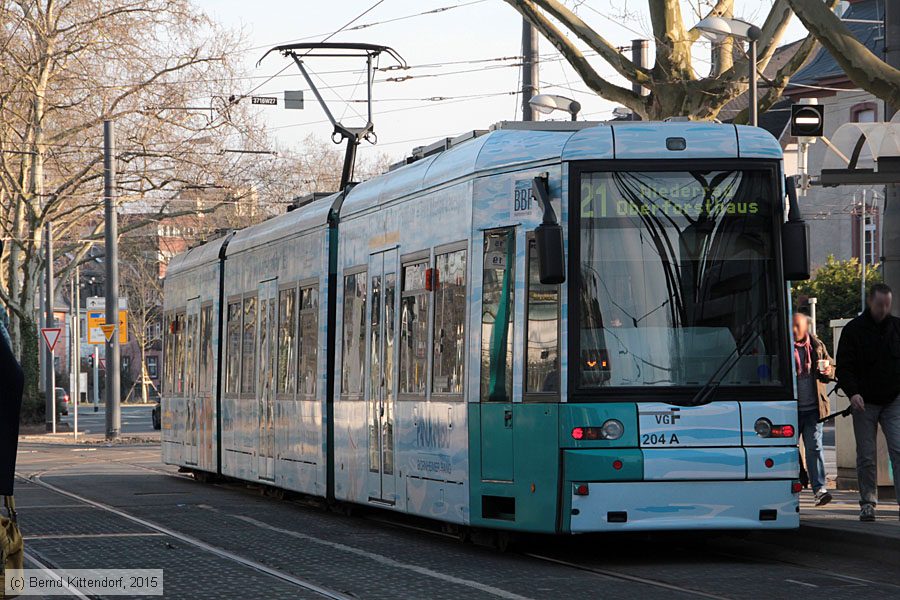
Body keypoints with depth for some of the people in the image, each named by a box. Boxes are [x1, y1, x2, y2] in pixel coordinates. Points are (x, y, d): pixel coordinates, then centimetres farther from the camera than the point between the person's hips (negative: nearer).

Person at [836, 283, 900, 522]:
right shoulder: (853, 330, 0)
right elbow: (844, 367, -3)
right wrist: (852, 392, -20)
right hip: (865, 403, -1)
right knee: (866, 457, 2)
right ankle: (867, 502, 12)